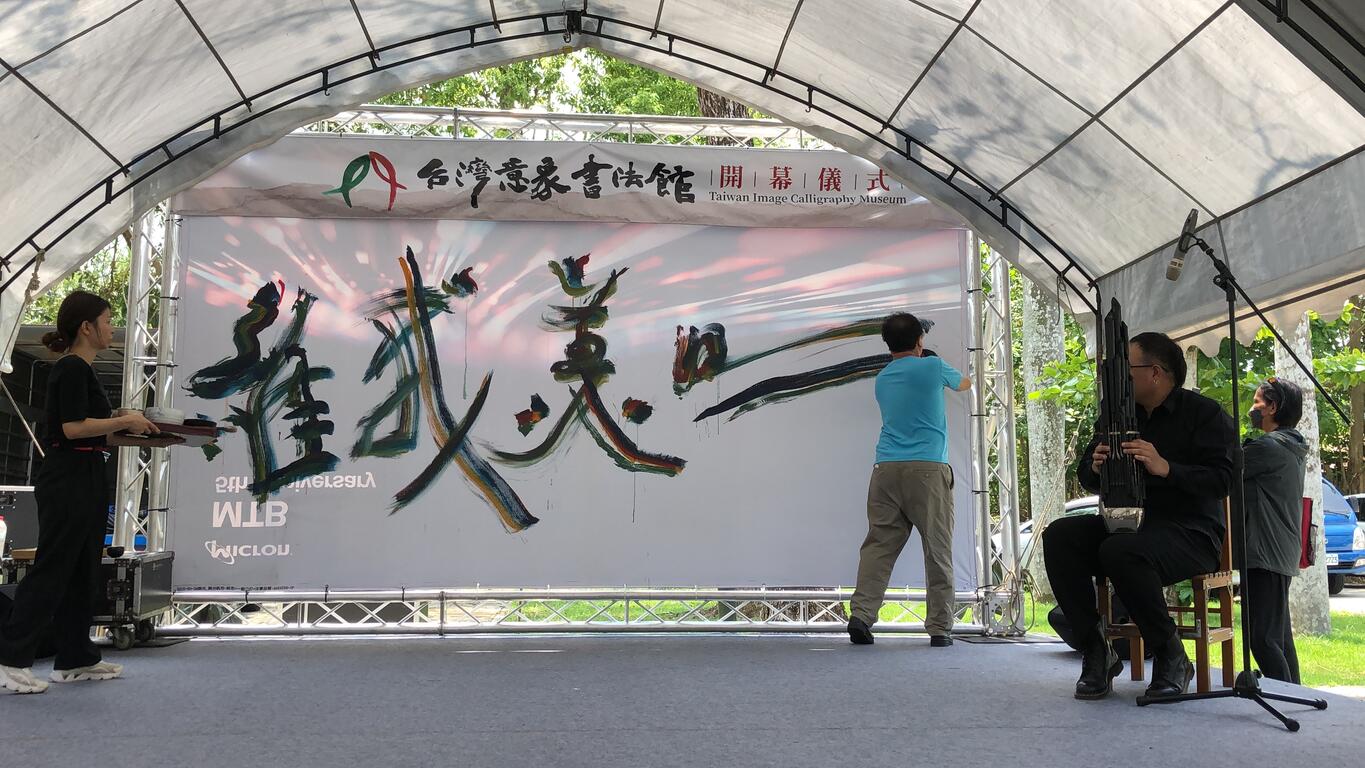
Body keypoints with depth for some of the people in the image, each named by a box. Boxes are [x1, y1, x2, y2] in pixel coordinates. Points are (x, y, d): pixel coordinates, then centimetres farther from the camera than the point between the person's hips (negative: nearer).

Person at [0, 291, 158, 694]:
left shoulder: (80, 369, 16)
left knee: (82, 572, 12)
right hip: (67, 482, -10)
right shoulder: (71, 368, -14)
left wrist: (124, 422, 13)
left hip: (85, 480, 10)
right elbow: (73, 427, -22)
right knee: (51, 570, -6)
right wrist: (125, 421, -13)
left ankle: (76, 659, 19)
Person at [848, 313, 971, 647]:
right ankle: (940, 628, 1)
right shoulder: (932, 366, 5)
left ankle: (861, 615, -10)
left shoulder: (881, 379, 18)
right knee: (937, 549, 1)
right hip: (927, 468, -4)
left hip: (886, 469, 4)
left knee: (879, 545, 2)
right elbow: (963, 384, 26)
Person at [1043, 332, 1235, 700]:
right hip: (1127, 524, 6)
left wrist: (1166, 468, -29)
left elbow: (1222, 479, -15)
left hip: (1190, 532, -6)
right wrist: (1095, 466, -9)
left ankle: (1171, 658, -16)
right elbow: (1085, 477, 15)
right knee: (1059, 536, -20)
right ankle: (1095, 650, -15)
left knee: (1121, 551, -36)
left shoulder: (1205, 413, -3)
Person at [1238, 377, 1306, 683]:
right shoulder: (1292, 448, 15)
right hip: (1283, 553, 10)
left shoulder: (1266, 447, -16)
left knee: (1262, 637, -11)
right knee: (1279, 634, 16)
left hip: (1265, 554, -10)